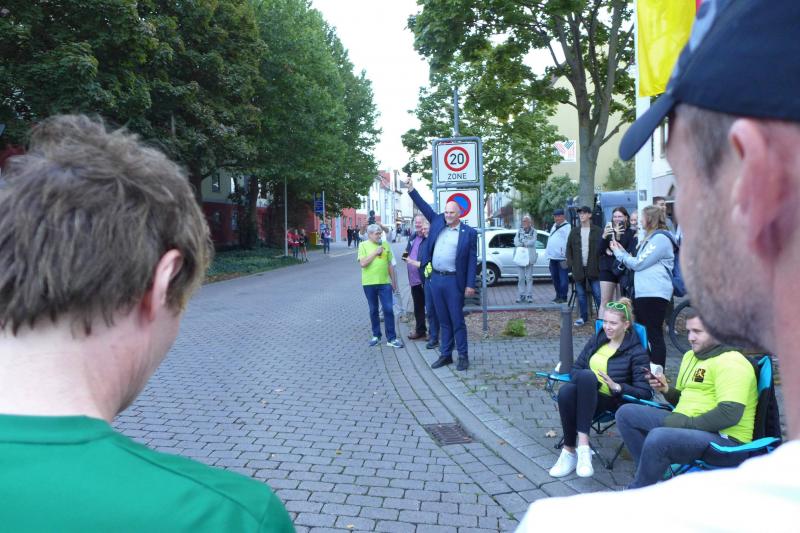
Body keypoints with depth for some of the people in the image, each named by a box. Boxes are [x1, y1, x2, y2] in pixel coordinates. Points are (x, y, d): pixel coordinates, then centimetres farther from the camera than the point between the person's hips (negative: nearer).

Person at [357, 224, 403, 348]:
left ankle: (391, 338, 2)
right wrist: (375, 252, -15)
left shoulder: (385, 245, 7)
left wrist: (394, 281, 13)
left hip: (384, 282, 2)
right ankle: (376, 336, 22)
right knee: (373, 310, 9)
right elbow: (363, 263, -14)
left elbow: (389, 264, 12)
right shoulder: (363, 245, -3)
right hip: (369, 283, -2)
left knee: (388, 309, -2)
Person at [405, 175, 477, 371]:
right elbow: (424, 206, 15)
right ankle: (445, 355, 20)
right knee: (443, 321, 12)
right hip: (436, 279, 5)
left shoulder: (469, 232, -4)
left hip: (454, 281, -5)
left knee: (457, 321, 1)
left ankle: (463, 356, 11)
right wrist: (411, 189, 5)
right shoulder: (437, 222, 9)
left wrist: (470, 285, -10)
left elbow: (472, 260, -6)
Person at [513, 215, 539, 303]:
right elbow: (516, 241, 0)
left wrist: (523, 243, -10)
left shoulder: (533, 231, 6)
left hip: (530, 256, -2)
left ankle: (529, 295, 3)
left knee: (529, 277, -1)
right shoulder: (519, 231, 13)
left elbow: (533, 241, -9)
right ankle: (521, 295, 7)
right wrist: (525, 244, -14)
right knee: (521, 277, 3)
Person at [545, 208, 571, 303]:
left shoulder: (567, 227, -7)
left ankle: (563, 297, 0)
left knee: (563, 278, -5)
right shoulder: (554, 226, 19)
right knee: (555, 278, 14)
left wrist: (565, 256, -20)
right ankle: (558, 295, 23)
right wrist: (548, 252, 16)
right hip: (553, 257, 8)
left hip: (562, 257, -8)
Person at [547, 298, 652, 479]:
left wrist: (616, 386, -21)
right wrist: (585, 380, -7)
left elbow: (645, 393, -6)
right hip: (585, 396, 4)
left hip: (612, 401, -4)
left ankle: (582, 443, -39)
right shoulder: (597, 339, 14)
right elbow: (575, 369, 16)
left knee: (586, 375, -36)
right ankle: (570, 450, -26)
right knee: (566, 391, -34)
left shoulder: (636, 352, -1)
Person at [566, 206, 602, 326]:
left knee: (597, 294, -3)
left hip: (593, 268, -3)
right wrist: (570, 264, 1)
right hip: (578, 269, 3)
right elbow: (569, 248, 10)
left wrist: (600, 265, -8)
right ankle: (583, 317, 19)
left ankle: (601, 316, 6)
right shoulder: (574, 232, 9)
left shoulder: (597, 231, -1)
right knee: (581, 294, 9)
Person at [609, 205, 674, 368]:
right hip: (643, 292, 10)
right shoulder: (651, 238, 22)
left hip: (654, 294, -10)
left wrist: (619, 252, -1)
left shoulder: (660, 238, -12)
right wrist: (622, 251, 15)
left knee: (654, 335, -7)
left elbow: (638, 264, -13)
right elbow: (639, 264, 20)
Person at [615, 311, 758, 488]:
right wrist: (666, 390, 3)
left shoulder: (730, 363, -13)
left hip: (726, 440, -10)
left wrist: (687, 423, -20)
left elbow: (730, 413, -24)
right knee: (626, 413, 2)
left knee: (658, 438, -35)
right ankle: (652, 474, -1)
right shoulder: (690, 356, 17)